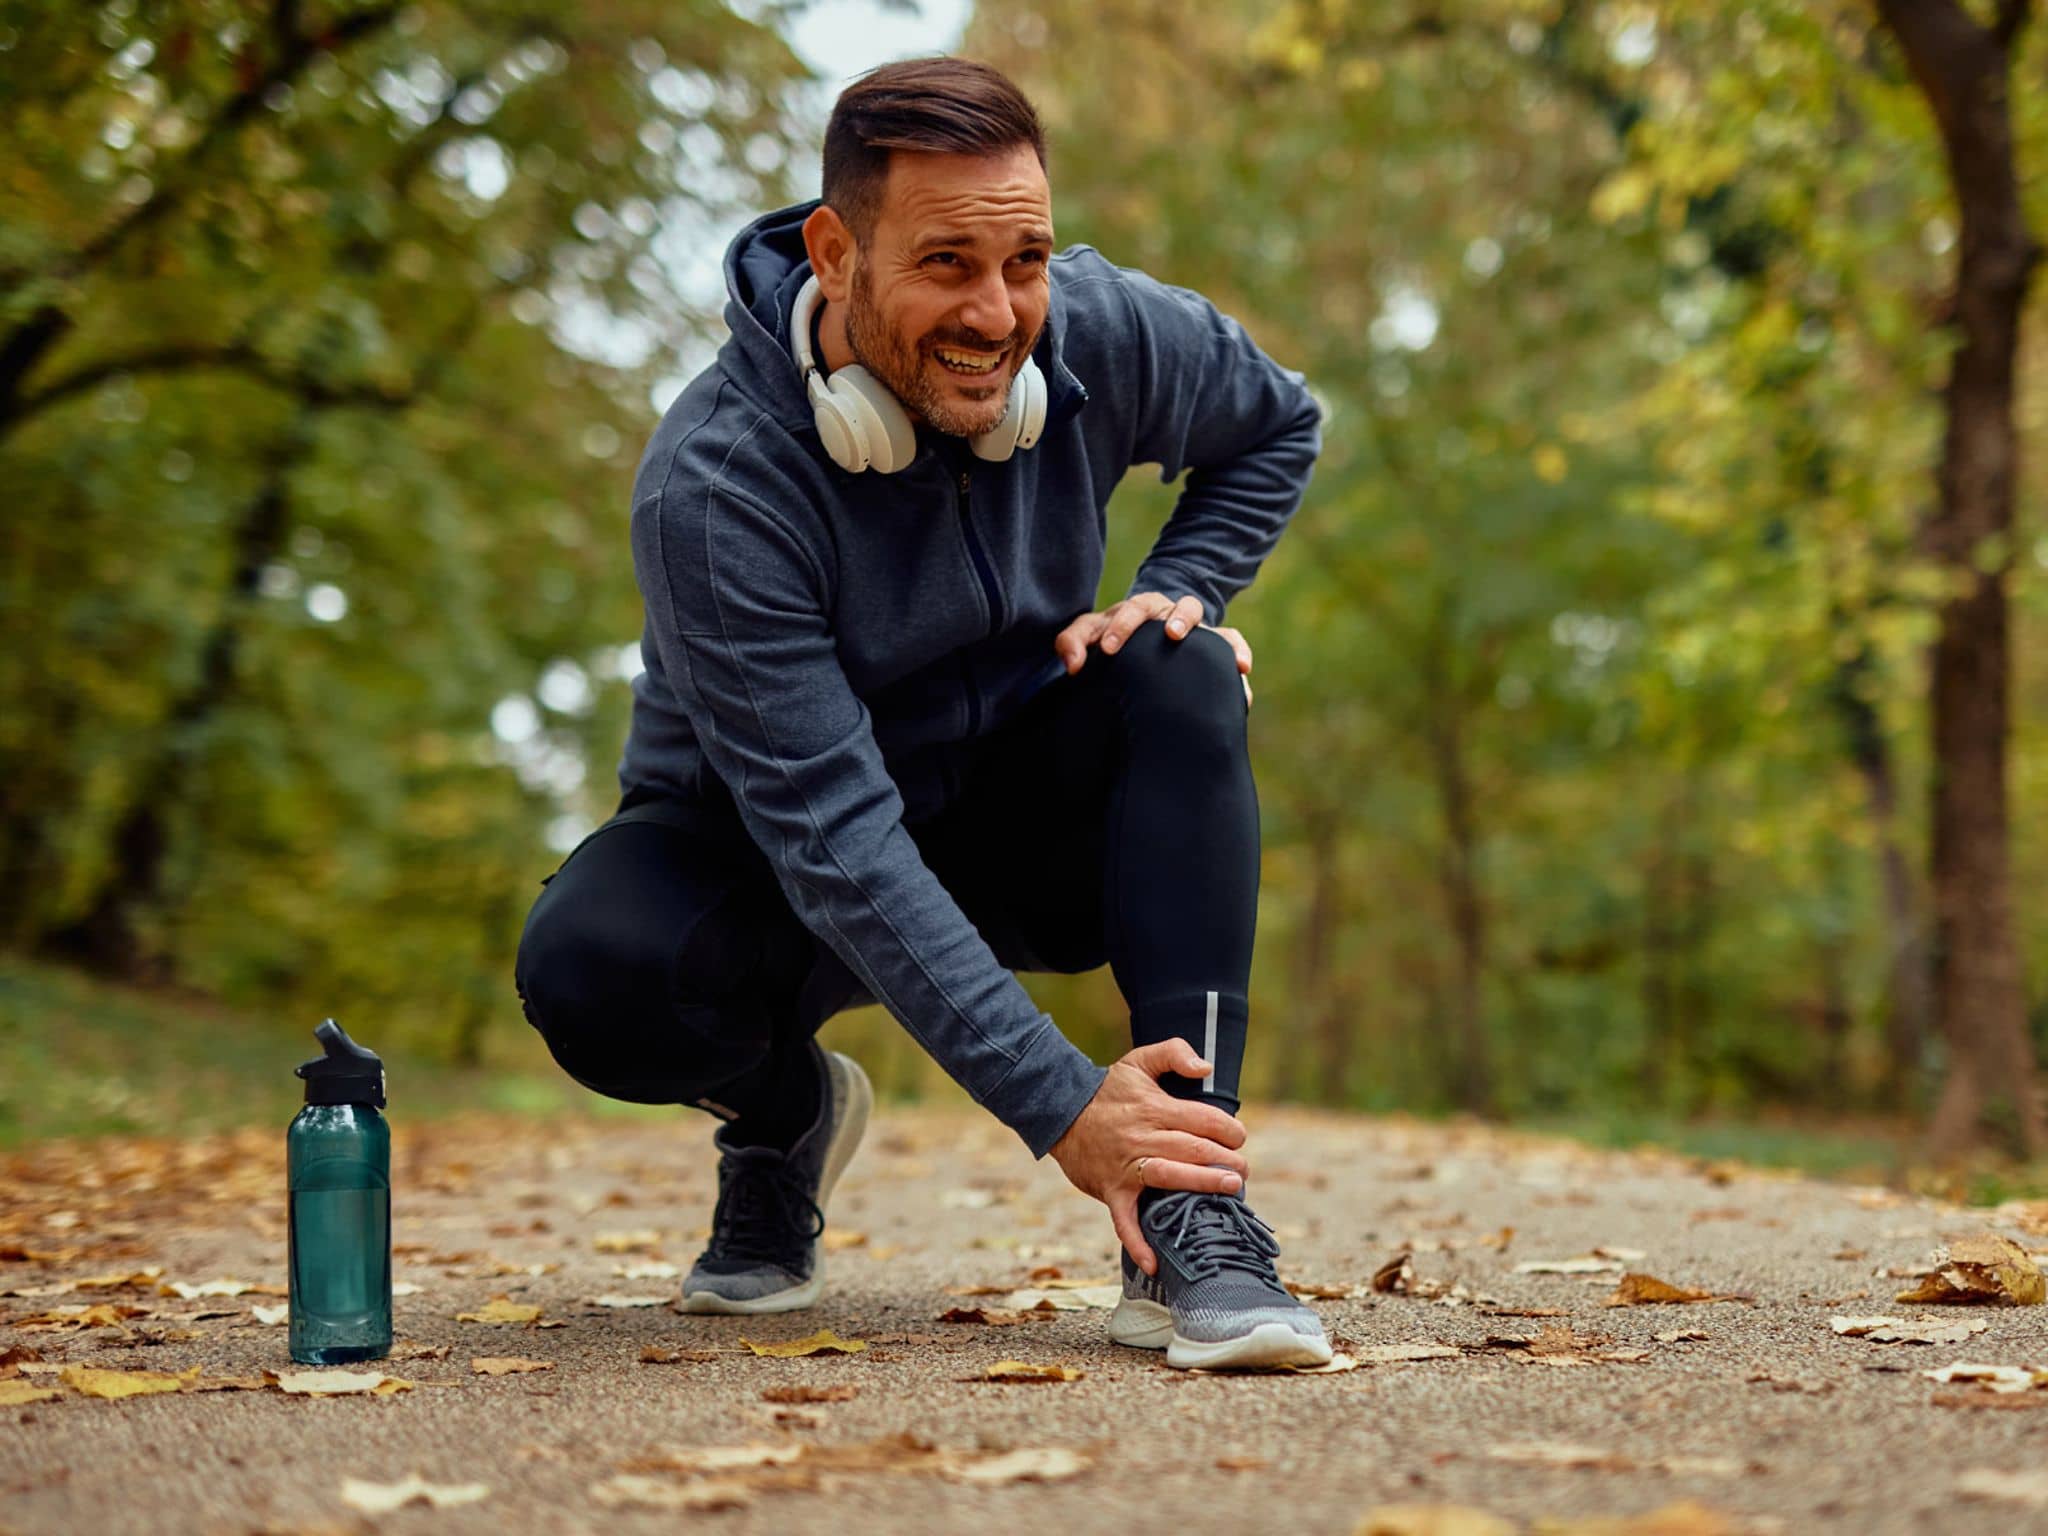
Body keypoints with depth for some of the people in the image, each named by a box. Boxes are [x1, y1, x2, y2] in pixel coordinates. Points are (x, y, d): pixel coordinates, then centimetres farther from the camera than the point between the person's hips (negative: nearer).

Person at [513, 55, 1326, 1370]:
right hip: (765, 857, -3)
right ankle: (782, 1112, 4)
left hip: (1019, 825, 3)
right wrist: (1060, 1108, -41)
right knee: (588, 970, -34)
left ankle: (1190, 1220, -29)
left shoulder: (1102, 336, -17)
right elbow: (833, 838, -35)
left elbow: (1280, 427, 8)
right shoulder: (716, 486, -30)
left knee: (1180, 680, -27)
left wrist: (1181, 591, -12)